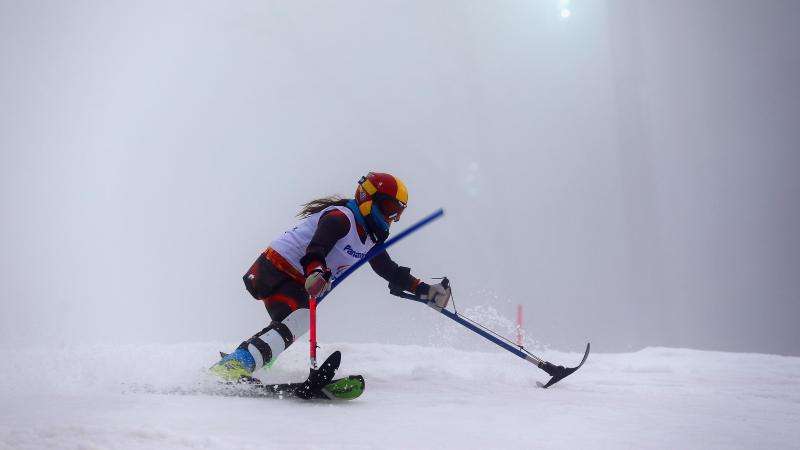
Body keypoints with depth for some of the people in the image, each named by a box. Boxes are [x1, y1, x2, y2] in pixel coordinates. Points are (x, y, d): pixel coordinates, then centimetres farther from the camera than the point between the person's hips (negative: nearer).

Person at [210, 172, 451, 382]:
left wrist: (425, 291, 16)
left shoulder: (370, 240, 15)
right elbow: (316, 246, -33)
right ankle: (237, 363, -42)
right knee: (297, 320, -29)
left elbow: (391, 271, 23)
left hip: (298, 280, 10)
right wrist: (315, 272, -52)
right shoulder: (341, 217, -15)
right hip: (277, 267, -10)